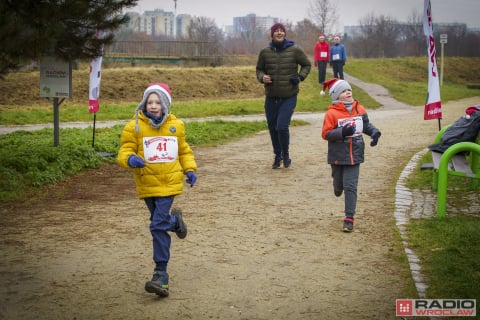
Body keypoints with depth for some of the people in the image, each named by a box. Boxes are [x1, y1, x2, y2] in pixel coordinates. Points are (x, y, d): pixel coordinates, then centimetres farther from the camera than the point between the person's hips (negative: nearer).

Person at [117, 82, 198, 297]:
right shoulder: (135, 127, -4)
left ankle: (161, 275, -6)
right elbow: (124, 152, -7)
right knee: (160, 222, 17)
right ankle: (175, 220, 55)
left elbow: (184, 151, 19)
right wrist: (130, 159, -29)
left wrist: (190, 169, 6)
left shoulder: (176, 125, 5)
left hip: (170, 183, -1)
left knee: (158, 226, -11)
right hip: (147, 185, 1)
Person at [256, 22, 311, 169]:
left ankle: (286, 155, 12)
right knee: (272, 128, 10)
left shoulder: (295, 50, -6)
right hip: (271, 97, 3)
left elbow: (307, 65, 10)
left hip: (289, 97, -3)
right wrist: (262, 77, -8)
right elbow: (259, 69, 14)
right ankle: (277, 156, 32)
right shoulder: (265, 52, -1)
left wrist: (300, 76, -7)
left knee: (282, 126, -14)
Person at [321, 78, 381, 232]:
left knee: (350, 186, -4)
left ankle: (349, 218, -1)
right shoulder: (332, 113, -12)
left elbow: (366, 125, 16)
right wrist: (342, 132, -25)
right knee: (339, 184, 15)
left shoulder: (359, 109, 2)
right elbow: (326, 134, -14)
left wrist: (375, 132, -3)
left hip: (354, 155, 2)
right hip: (337, 156, -1)